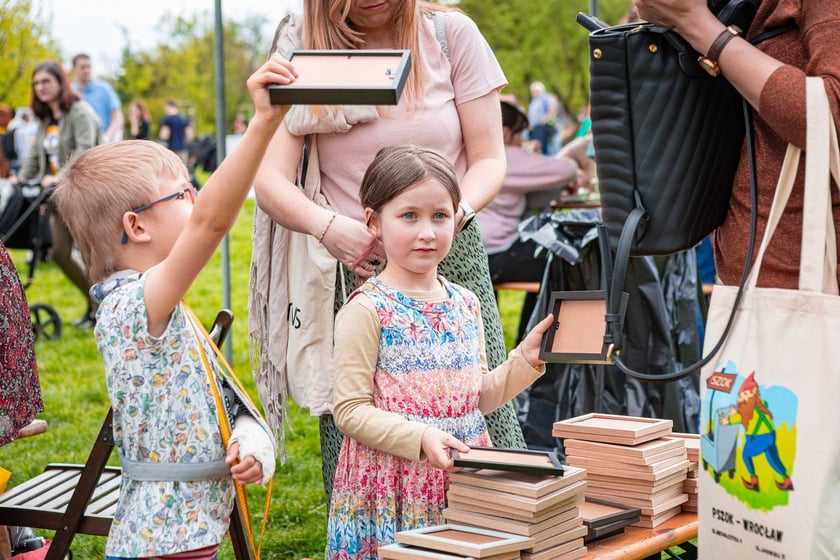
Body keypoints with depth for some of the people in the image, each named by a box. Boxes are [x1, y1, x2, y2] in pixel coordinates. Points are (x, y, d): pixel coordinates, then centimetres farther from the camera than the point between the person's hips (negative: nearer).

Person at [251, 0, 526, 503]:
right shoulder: (304, 49, 4)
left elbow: (489, 160, 4)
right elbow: (270, 181, -4)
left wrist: (454, 212, -17)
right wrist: (329, 227, -23)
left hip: (452, 261, 0)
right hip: (353, 269, 0)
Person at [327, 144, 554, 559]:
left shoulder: (466, 305, 8)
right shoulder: (368, 309, -11)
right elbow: (350, 412, -13)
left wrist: (527, 358, 4)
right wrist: (421, 438, -23)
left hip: (465, 479, 6)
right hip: (394, 484, -5)